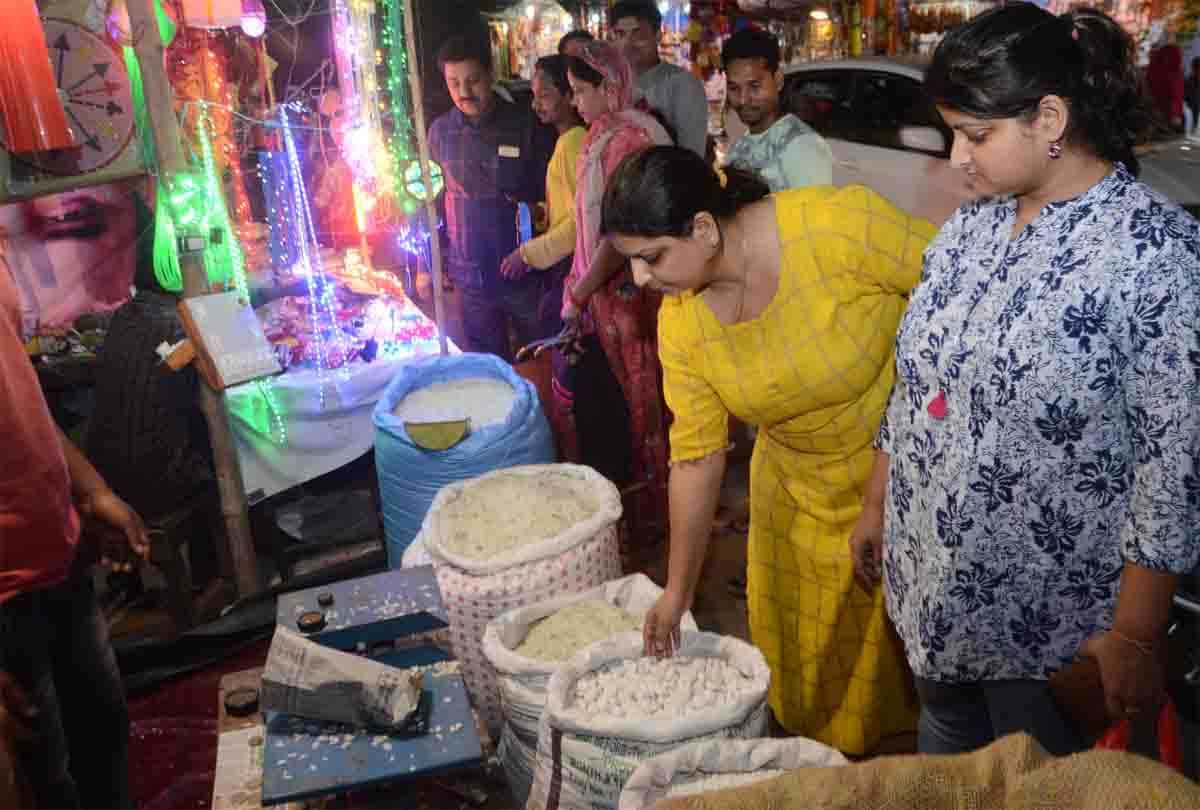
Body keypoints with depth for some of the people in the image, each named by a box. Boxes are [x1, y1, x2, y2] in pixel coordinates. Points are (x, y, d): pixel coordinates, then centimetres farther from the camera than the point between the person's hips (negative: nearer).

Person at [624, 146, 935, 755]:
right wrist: (678, 592, -3)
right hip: (802, 494, 4)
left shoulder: (839, 225, -31)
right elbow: (697, 456, -7)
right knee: (804, 657, 16)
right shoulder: (680, 323, -14)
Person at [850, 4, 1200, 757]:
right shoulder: (970, 227, 1)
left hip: (1050, 612, -5)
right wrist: (877, 504, 13)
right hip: (932, 576, 6)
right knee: (944, 731, 25)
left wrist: (1134, 635, -15)